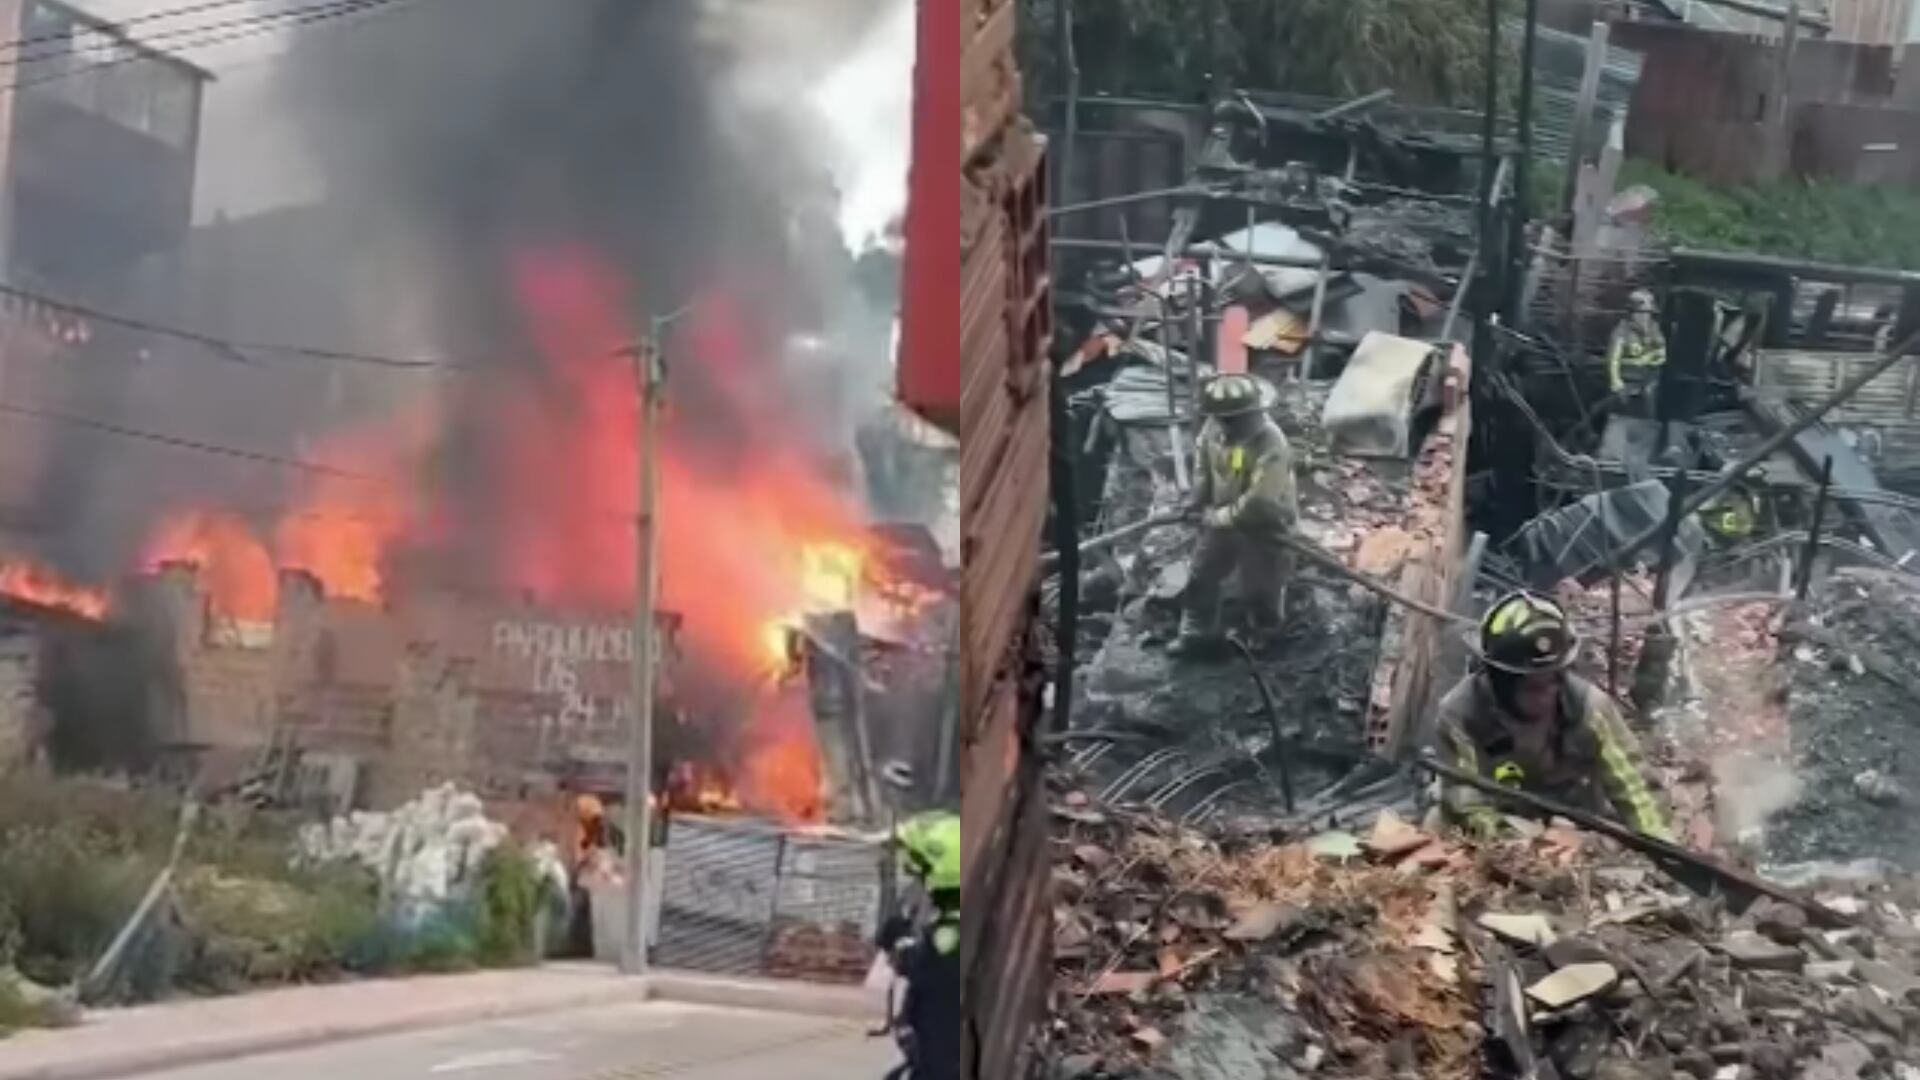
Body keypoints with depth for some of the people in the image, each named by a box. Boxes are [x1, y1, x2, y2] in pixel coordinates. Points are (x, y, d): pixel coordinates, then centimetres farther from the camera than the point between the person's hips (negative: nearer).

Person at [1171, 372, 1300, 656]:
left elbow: (1258, 502, -37)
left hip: (1263, 526, -6)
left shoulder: (1271, 447, -37)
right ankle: (1196, 631, 35)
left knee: (1260, 588, 10)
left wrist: (1218, 516, -25)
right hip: (1221, 519, 6)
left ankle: (1264, 635, 38)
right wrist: (1198, 500, 2)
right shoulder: (1214, 428, -16)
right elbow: (1202, 455, 9)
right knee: (1201, 576, 16)